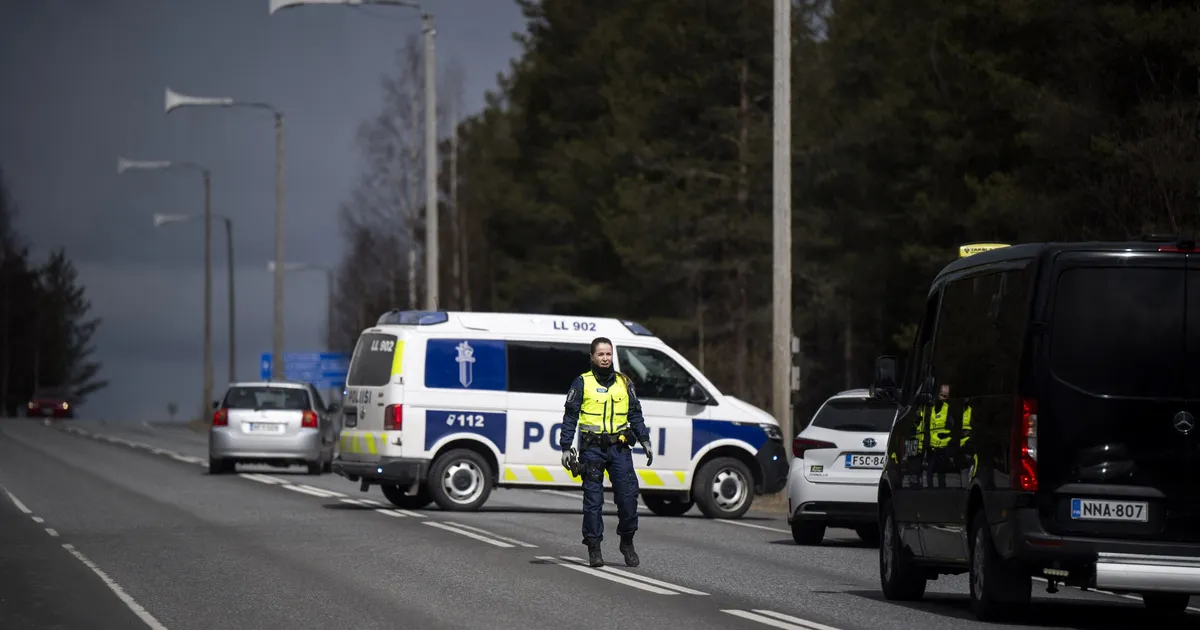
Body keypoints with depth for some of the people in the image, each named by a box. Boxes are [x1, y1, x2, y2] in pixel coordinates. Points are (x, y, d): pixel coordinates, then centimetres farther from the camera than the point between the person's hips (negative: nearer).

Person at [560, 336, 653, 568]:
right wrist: (566, 448, -4)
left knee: (628, 496, -5)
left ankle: (627, 543, 13)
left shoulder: (624, 383, 12)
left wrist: (644, 440, 5)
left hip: (619, 447, 2)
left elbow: (635, 415, 16)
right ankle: (594, 548, 6)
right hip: (592, 449, -2)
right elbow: (570, 417, 3)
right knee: (593, 499, -1)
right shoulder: (582, 383, 3)